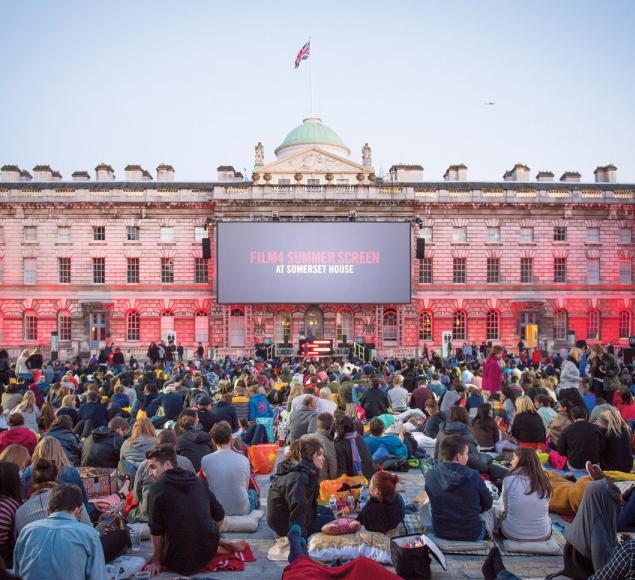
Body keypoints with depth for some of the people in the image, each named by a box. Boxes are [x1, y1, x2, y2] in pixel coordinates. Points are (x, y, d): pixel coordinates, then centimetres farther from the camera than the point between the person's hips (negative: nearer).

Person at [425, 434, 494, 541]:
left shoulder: (430, 475, -14)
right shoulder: (473, 476, -21)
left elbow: (434, 502, 3)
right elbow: (487, 504, -4)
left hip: (440, 533, 2)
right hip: (472, 535, -2)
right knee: (488, 513, 27)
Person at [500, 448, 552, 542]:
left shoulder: (509, 479, -10)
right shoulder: (544, 481, -2)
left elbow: (506, 507, 3)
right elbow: (544, 510, 9)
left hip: (513, 534, -3)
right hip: (542, 535, 3)